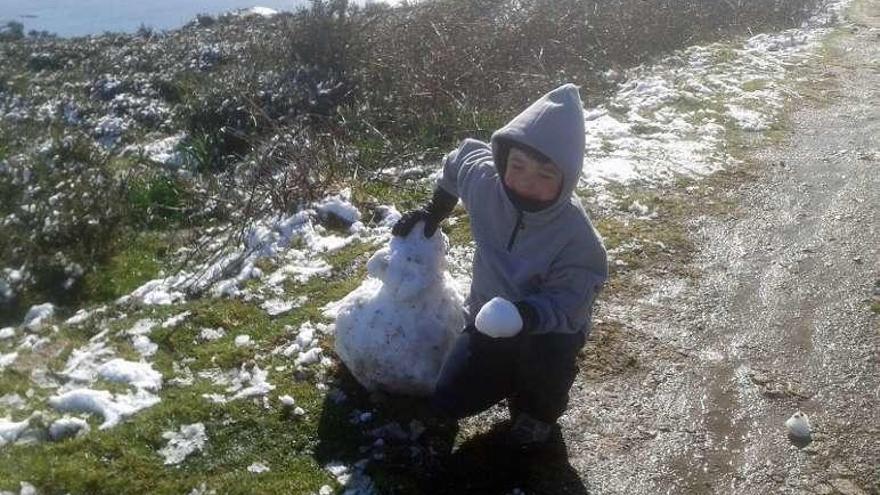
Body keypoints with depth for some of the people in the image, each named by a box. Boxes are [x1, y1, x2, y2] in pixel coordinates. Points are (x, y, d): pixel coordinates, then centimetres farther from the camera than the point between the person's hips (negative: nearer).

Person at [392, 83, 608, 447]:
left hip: (550, 326, -3)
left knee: (546, 351, -38)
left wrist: (529, 314, -49)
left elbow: (567, 305, -30)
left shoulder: (577, 237, -31)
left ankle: (541, 409, 0)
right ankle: (517, 375, 25)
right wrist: (433, 211, 7)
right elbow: (460, 158, 4)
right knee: (447, 403, -4)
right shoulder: (485, 180, -20)